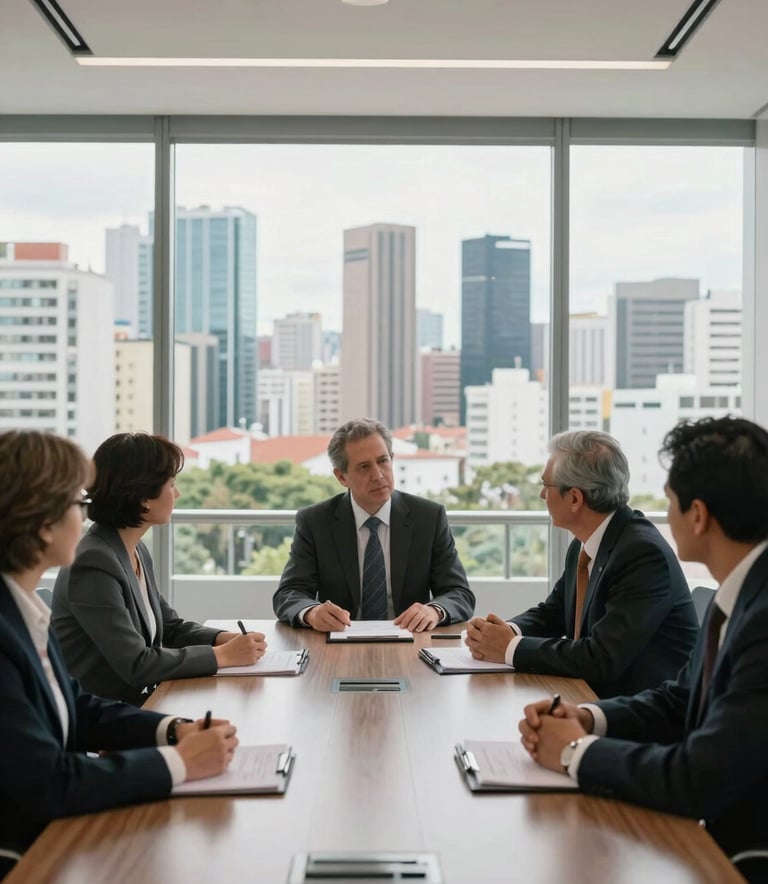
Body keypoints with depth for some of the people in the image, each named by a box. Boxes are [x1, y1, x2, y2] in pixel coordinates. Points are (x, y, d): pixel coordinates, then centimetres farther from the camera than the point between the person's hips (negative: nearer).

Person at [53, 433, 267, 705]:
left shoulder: (136, 550, 6)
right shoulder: (94, 565, -20)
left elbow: (170, 627, 15)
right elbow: (136, 665, -22)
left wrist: (227, 639, -2)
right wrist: (223, 655, -16)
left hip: (138, 702, 8)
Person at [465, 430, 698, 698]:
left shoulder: (643, 553, -22)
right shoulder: (584, 546, 4)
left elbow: (601, 660, -26)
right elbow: (551, 613, 15)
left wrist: (512, 648, -17)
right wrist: (508, 632, -7)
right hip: (597, 699, 7)